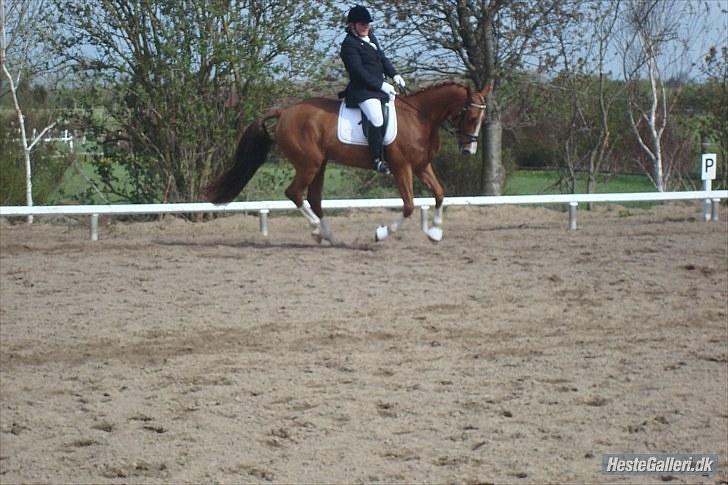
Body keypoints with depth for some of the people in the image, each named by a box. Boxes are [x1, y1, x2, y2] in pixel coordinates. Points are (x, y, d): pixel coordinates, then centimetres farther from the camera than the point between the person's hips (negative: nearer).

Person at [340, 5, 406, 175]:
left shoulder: (371, 37, 16)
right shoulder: (349, 44, -13)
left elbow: (383, 58, 21)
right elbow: (359, 71, -18)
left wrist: (394, 74, 4)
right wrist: (381, 85, -19)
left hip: (379, 86, 10)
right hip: (361, 89, -10)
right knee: (376, 120, -29)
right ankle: (377, 159, -23)